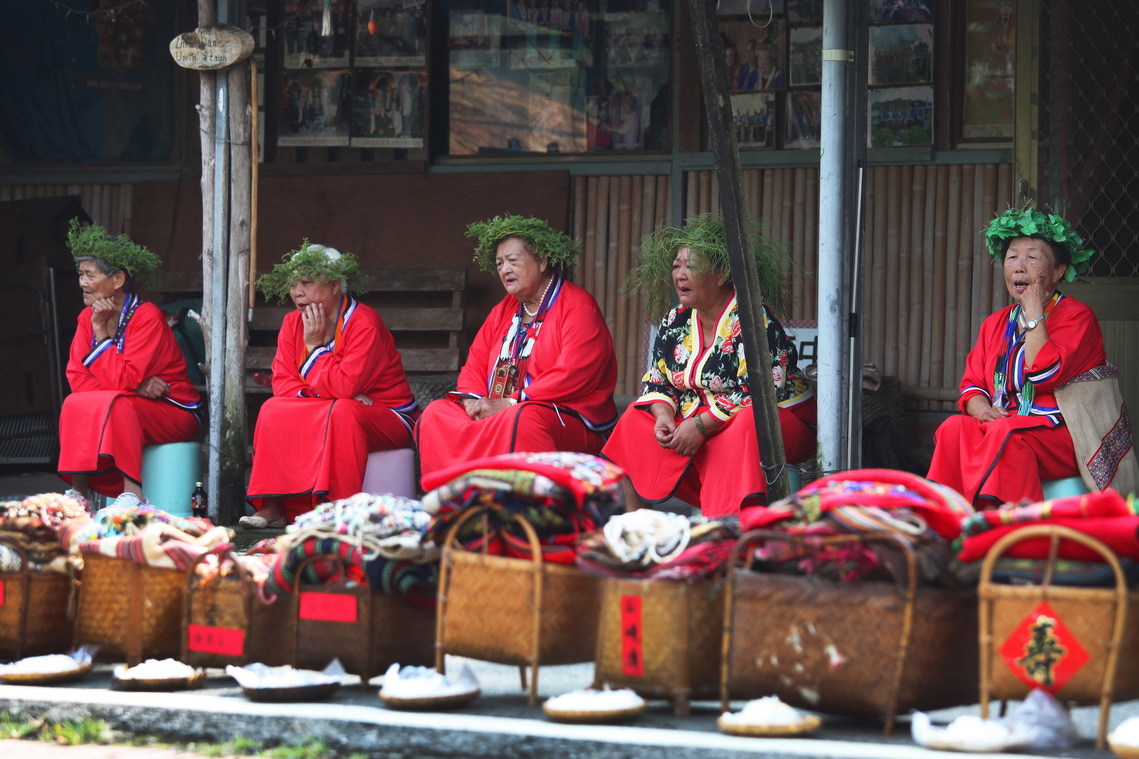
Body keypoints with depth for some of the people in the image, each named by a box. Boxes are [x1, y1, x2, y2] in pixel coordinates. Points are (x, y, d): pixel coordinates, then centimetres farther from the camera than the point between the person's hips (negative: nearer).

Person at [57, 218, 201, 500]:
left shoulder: (147, 317, -18)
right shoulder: (87, 317, 3)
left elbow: (123, 380, -25)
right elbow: (77, 377, -6)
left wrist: (101, 331, -18)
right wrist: (137, 387, -19)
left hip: (173, 412, -6)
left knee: (115, 406, -33)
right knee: (75, 405, -20)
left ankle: (132, 491, -37)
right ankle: (79, 494, -22)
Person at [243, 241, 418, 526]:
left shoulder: (364, 324, -19)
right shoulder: (293, 323, 3)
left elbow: (344, 387, -28)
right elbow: (283, 383, -5)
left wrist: (315, 345, -19)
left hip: (387, 418, -6)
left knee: (340, 414, -37)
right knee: (274, 411, -16)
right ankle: (273, 507, -21)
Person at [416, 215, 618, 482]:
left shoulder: (578, 307, -5)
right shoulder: (503, 311, 21)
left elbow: (573, 374, -16)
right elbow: (475, 364, 17)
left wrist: (509, 404, -18)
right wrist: (472, 400, -7)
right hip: (497, 414, 8)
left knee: (521, 420, -39)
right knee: (436, 414, -11)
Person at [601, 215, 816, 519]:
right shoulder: (675, 322, 6)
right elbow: (657, 383, 11)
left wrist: (701, 426, -26)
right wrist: (664, 416, -12)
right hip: (701, 422, 8)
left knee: (745, 428, -39)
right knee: (635, 422, 2)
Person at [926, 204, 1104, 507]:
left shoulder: (1076, 316, -2)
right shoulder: (995, 324, 20)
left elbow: (1045, 375, -18)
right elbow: (971, 384, 15)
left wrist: (1034, 312, -10)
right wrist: (981, 408, -9)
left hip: (1060, 434, -6)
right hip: (1003, 424, 6)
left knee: (1005, 434, -36)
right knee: (954, 428, -24)